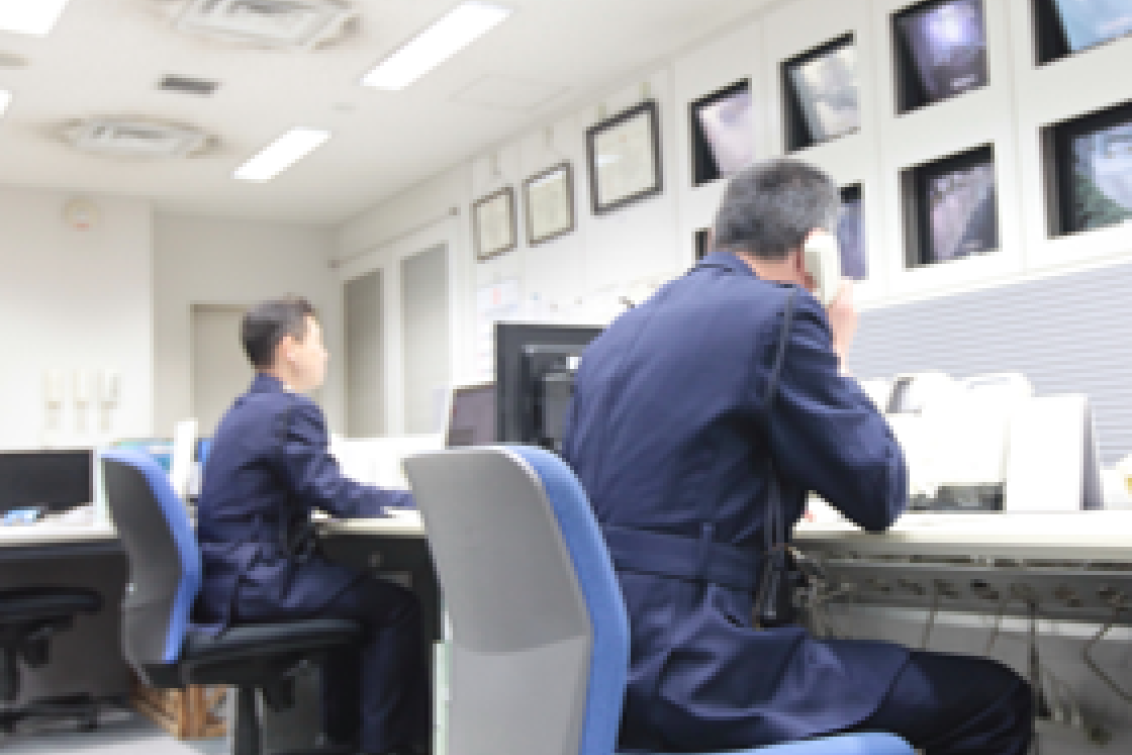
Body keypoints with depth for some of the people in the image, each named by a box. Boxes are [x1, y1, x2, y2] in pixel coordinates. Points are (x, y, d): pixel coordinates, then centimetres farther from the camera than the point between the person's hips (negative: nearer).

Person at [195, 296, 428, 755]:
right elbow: (338, 499, -18)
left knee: (355, 587, 26)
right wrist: (412, 497, -3)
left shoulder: (248, 408, 15)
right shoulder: (292, 410, -15)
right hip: (254, 584, -10)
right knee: (398, 604, -7)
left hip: (226, 577, 10)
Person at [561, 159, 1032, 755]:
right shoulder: (781, 311, -8)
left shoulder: (616, 333, 14)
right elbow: (879, 498, -3)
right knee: (997, 699, 1)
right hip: (679, 673, -9)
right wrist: (836, 355, 10)